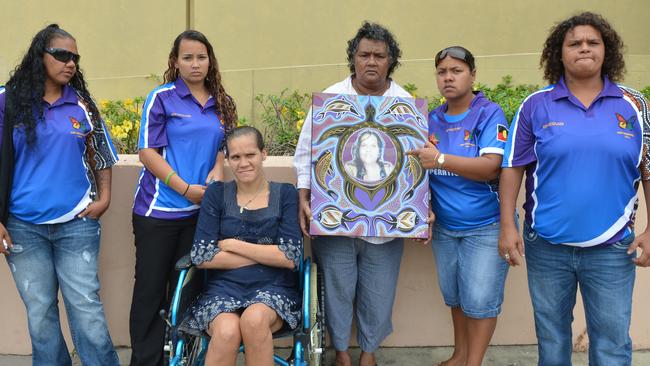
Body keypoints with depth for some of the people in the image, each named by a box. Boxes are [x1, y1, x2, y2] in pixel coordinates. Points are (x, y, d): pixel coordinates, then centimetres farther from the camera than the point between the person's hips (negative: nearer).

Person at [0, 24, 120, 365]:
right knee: (40, 313, 9)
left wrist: (104, 199, 2)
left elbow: (100, 156, 14)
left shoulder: (82, 104, 6)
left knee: (86, 307, 1)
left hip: (77, 222, 1)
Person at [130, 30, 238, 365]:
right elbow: (148, 152, -8)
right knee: (151, 288, 1)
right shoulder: (161, 98, -3)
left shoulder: (222, 104, 11)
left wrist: (218, 168, -5)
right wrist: (186, 189, -14)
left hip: (200, 209, 4)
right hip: (158, 210, -4)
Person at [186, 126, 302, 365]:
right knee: (227, 330, -32)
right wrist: (266, 254, -5)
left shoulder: (285, 194, 5)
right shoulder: (217, 193, 7)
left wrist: (232, 245, -5)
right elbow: (201, 257, -2)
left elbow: (291, 257, -5)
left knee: (254, 319, -34)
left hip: (273, 290, 0)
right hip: (223, 287, 1)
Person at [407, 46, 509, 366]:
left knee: (480, 300, 2)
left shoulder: (489, 114, -10)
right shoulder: (432, 119, 6)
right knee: (455, 297, 17)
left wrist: (440, 159, -26)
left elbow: (491, 168, -21)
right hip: (445, 227, 5)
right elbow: (423, 168, 14)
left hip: (485, 227, -5)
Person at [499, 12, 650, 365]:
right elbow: (513, 169, 0)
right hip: (546, 245, 0)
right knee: (550, 333, 15)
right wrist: (507, 226, -6)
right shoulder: (536, 106, -1)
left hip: (612, 247, 0)